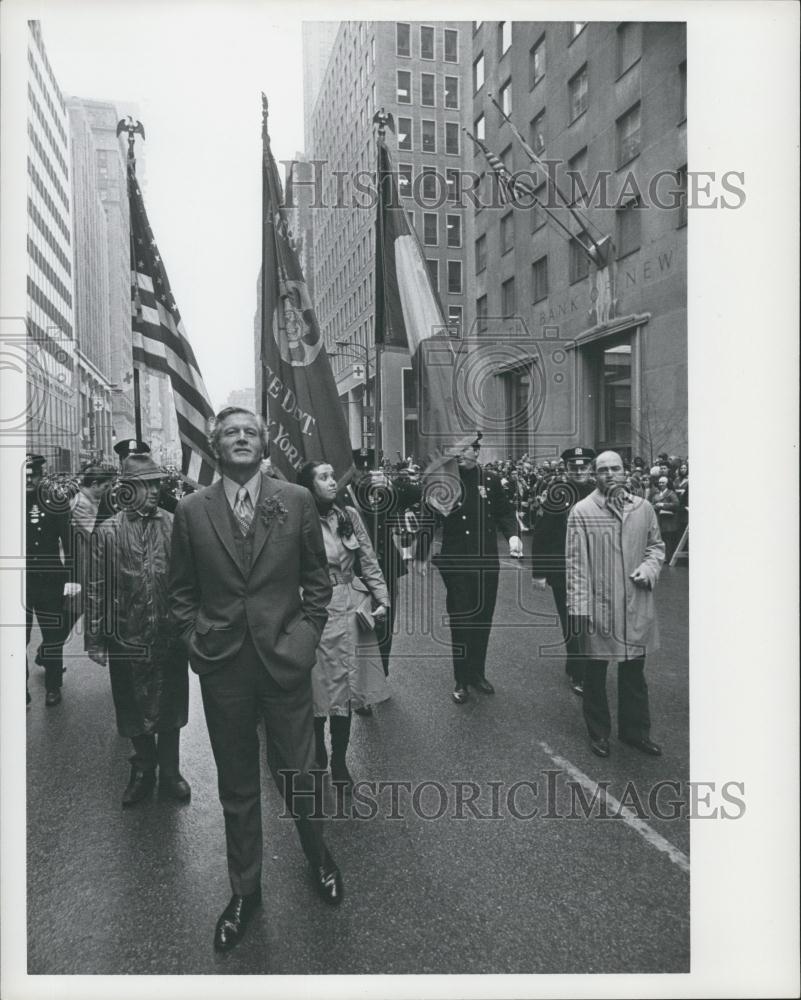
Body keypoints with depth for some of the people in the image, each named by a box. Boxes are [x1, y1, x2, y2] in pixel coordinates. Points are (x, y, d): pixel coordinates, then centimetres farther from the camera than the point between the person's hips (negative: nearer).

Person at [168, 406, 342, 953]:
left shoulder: (297, 500, -1)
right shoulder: (192, 510, 1)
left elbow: (318, 576, 4)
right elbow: (182, 589, 9)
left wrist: (305, 635, -6)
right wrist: (195, 639, -3)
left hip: (285, 660, -1)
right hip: (222, 667, 1)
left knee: (298, 773, 10)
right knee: (237, 786, 15)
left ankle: (319, 856, 42)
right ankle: (245, 890, 37)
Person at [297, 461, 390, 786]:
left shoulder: (349, 515, 3)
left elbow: (369, 561, 6)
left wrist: (382, 599, -1)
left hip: (351, 607, 3)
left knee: (346, 685, 9)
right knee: (319, 686, 8)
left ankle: (339, 760, 23)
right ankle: (318, 753, 32)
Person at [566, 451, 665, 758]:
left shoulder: (643, 508, 3)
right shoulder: (582, 511, -9)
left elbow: (656, 545, 15)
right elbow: (575, 561, -10)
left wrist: (650, 568, -7)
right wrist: (580, 605, -13)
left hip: (636, 605, 4)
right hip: (598, 606, -3)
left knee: (634, 670, 17)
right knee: (595, 672, 11)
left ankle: (635, 730, 34)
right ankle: (598, 732, 29)